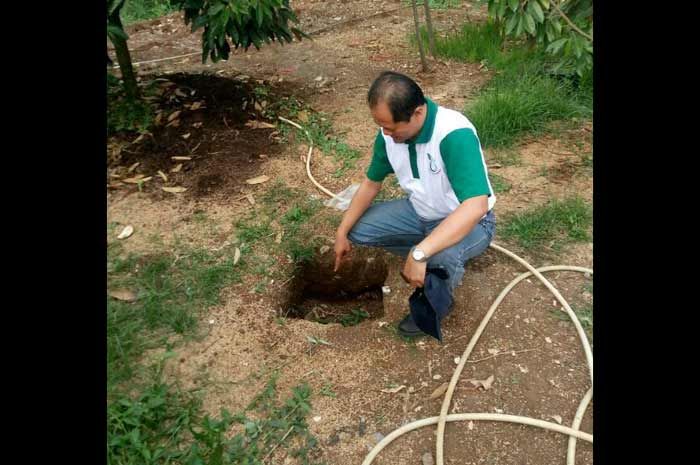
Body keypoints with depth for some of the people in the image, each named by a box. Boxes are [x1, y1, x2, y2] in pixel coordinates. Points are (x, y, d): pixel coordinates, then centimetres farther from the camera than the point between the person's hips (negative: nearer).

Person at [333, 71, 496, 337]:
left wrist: (419, 253, -48)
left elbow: (476, 206, -43)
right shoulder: (388, 134, -12)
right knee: (358, 229, -5)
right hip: (421, 212, 7)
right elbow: (371, 183, 3)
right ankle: (430, 262, 12)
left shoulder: (455, 135, -34)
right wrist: (342, 232, -1)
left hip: (469, 222, -6)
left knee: (441, 256, -38)